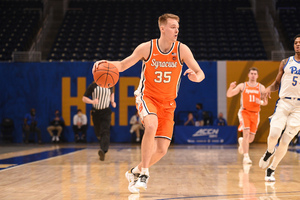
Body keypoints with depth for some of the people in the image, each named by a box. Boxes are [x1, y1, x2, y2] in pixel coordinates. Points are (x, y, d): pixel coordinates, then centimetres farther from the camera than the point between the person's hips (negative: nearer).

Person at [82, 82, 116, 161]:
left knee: (105, 131, -21)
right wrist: (92, 101, -26)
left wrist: (112, 102, 6)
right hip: (96, 112, 1)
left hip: (106, 112, -1)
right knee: (98, 132, 12)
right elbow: (84, 98, -7)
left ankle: (103, 150, -37)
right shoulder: (93, 86, -8)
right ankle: (103, 145, 41)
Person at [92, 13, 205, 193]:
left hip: (167, 103, 3)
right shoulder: (147, 48, -10)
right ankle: (144, 173, -24)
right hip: (147, 96, -3)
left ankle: (135, 172, 24)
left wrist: (196, 76, -33)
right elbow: (123, 65, -1)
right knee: (152, 125, -36)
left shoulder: (182, 50, -8)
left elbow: (201, 73, -8)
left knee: (162, 149, -3)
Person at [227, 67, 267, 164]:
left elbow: (266, 102, 9)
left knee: (251, 139, 4)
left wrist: (261, 102, -15)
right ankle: (246, 157, -21)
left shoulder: (261, 87, 6)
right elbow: (229, 95, -4)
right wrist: (231, 87, -25)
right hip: (244, 112, -3)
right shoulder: (242, 86, 2)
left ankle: (242, 141, 41)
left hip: (255, 114, 3)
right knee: (246, 132, -23)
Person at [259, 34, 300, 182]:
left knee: (285, 141, -4)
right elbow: (277, 83, 15)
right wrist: (269, 88, -7)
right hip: (284, 102, 1)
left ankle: (271, 170, 12)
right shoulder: (286, 63, 10)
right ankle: (269, 152, 19)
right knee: (274, 134, -16)